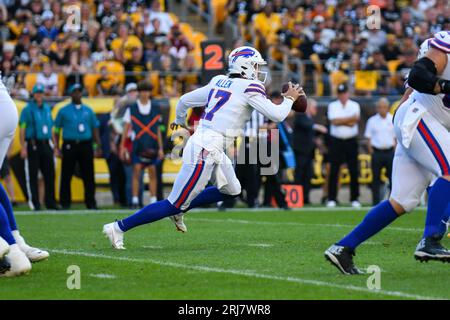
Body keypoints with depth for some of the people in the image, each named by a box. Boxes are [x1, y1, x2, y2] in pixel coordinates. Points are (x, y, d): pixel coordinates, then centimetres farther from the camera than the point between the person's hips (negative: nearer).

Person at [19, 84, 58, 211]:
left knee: (50, 174, 4)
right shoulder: (27, 109, -3)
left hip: (46, 145, 5)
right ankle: (35, 203, 1)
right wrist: (23, 148, -14)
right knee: (32, 175, -2)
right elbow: (22, 129, -6)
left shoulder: (47, 108, 15)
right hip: (33, 145, -5)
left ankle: (50, 202, 10)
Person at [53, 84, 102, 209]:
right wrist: (56, 147, -2)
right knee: (66, 176, -2)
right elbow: (56, 130, 7)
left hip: (86, 146, 2)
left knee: (88, 176, 0)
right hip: (69, 146, -2)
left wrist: (98, 146, 8)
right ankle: (65, 203, 2)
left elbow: (95, 129, 17)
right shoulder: (64, 111, 8)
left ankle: (91, 203, 4)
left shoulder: (88, 110, 15)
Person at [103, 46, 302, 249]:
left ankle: (179, 210, 26)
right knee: (176, 204, -3)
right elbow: (277, 115, -10)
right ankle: (119, 227, -1)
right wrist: (289, 99, 10)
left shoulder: (219, 82, 13)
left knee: (231, 191, 24)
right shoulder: (249, 87, -9)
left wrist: (180, 120, 40)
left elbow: (185, 100, 20)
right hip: (205, 150, -9)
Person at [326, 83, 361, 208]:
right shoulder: (332, 106, 6)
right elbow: (334, 121, -12)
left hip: (351, 141, 1)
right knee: (333, 171, -3)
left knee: (354, 171, 0)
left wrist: (340, 120, -10)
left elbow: (354, 122, -9)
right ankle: (331, 199, 0)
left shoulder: (354, 105, 6)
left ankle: (354, 199, 5)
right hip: (336, 141, -1)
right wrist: (350, 118, -11)